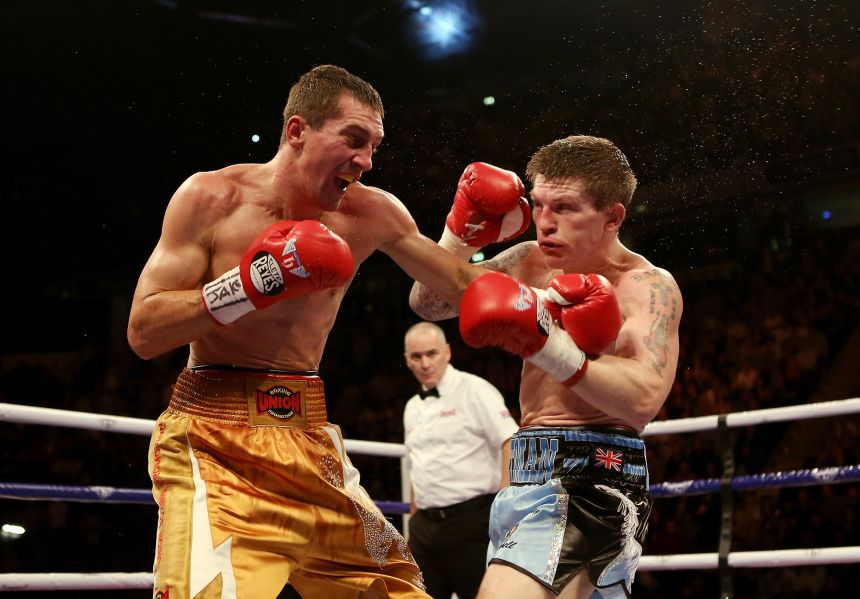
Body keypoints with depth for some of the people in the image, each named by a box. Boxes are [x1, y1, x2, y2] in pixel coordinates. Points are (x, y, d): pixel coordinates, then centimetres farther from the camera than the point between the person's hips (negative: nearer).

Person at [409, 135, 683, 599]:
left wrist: (547, 344, -31)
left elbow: (644, 400, -24)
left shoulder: (648, 285, -10)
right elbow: (428, 303, 11)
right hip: (531, 475, 8)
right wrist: (461, 231, -3)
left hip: (590, 480, -8)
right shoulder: (532, 261, 10)